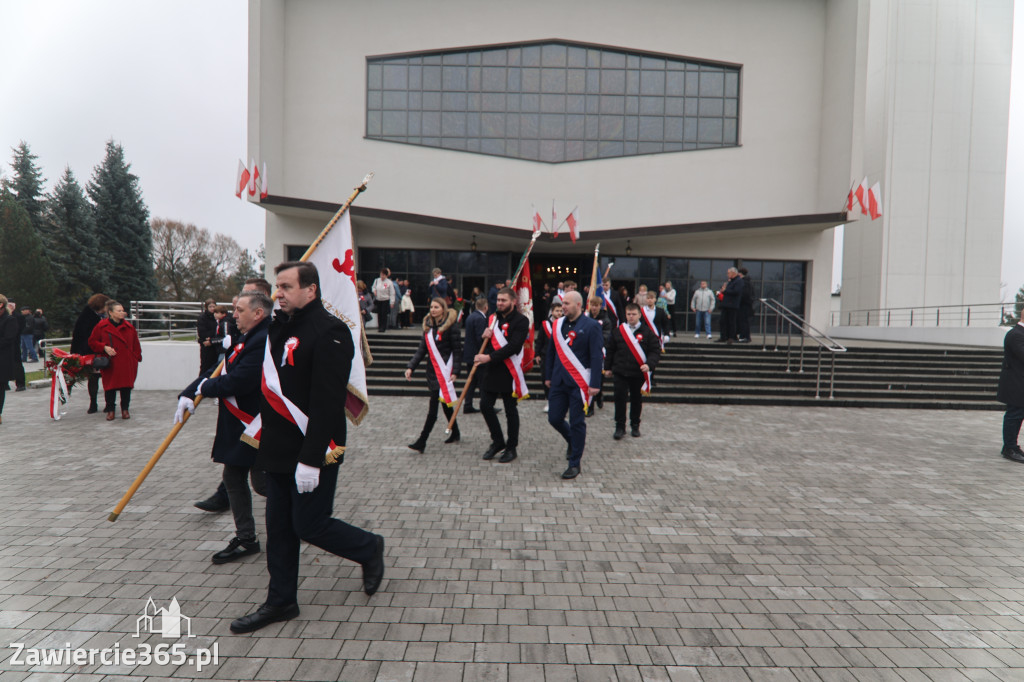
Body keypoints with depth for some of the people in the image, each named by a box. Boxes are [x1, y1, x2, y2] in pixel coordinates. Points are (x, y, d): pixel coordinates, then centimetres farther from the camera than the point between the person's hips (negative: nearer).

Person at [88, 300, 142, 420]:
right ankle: (110, 410, 15)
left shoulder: (129, 327, 5)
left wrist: (136, 358, 4)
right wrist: (104, 347, -10)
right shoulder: (101, 326, -1)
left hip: (127, 363, 2)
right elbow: (92, 342, 6)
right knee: (110, 386, 2)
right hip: (110, 364, -2)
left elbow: (135, 344, 11)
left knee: (126, 386, 3)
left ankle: (125, 409, 16)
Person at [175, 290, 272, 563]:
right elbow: (219, 370, 12)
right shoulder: (247, 339, 14)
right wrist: (187, 395, 0)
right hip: (236, 427, 11)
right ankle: (246, 539, 23)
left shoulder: (264, 341, -21)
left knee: (262, 482, -1)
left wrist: (204, 388, -8)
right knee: (233, 477, 13)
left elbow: (240, 382, -27)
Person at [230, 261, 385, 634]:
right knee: (278, 527, 15)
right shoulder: (278, 328, 12)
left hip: (313, 452, -8)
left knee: (310, 525, 0)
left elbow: (326, 401, -23)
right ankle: (281, 600, 31)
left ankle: (369, 548, 26)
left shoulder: (329, 332, -17)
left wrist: (311, 459, -25)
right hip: (278, 450, 9)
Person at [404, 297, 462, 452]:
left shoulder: (451, 326, -9)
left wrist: (455, 371, -17)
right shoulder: (428, 325, 11)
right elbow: (422, 349, 9)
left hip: (444, 370, -7)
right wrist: (411, 367, -1)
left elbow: (457, 350, -9)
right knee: (445, 404, 17)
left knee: (433, 406, -9)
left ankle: (421, 442, -8)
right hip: (432, 370, 7)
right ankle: (455, 433, 32)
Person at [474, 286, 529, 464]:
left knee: (511, 410, 4)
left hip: (509, 373, -6)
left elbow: (513, 346, -19)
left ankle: (511, 448, 19)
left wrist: (490, 357, -24)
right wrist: (484, 336, -5)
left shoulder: (521, 321, -8)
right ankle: (498, 442, 25)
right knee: (485, 406, 6)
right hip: (490, 371, 6)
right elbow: (483, 342, 19)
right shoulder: (492, 319, 12)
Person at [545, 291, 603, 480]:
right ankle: (573, 442, 40)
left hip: (579, 383, -6)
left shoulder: (591, 326, -8)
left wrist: (595, 384, -14)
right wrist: (548, 376, 16)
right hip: (559, 382, 6)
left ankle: (575, 464, 13)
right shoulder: (558, 325, 9)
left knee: (577, 423, 0)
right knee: (554, 418, 9)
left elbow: (597, 357, -10)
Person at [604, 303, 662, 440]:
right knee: (620, 399, -3)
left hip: (638, 373, 0)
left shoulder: (647, 332, -1)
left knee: (636, 400, 11)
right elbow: (610, 350, 11)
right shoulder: (618, 331, 4)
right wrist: (608, 367, 10)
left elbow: (656, 350, -2)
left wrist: (649, 364, -17)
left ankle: (635, 426, 27)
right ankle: (620, 427, 7)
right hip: (620, 373, 0)